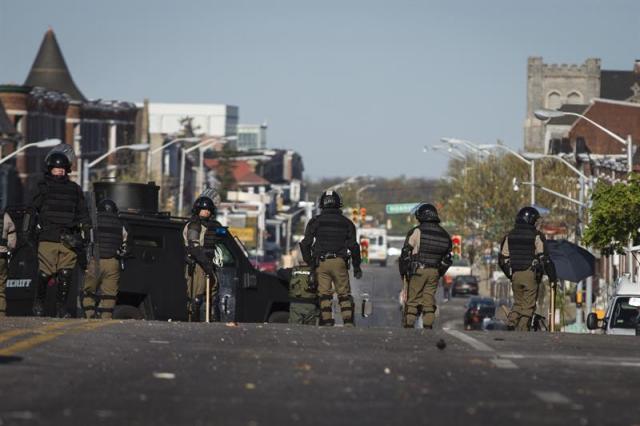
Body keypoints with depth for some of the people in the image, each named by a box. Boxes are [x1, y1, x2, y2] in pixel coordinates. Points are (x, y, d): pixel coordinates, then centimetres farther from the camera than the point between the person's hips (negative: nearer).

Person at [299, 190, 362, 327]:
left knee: (324, 295, 2)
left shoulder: (315, 221, 6)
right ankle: (349, 323, -6)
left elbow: (305, 244, 1)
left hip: (321, 262, 0)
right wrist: (357, 266, 13)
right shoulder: (346, 223, 8)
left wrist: (309, 263, 8)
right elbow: (353, 246, 6)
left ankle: (327, 322, -4)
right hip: (339, 262, 0)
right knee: (344, 294, 5)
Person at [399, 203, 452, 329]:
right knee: (429, 301, 8)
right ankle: (428, 326, 4)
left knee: (413, 300, -1)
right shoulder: (444, 235, 12)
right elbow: (447, 258, 16)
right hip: (434, 272, 5)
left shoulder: (417, 231, -6)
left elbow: (406, 252, -6)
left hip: (418, 271, -5)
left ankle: (408, 325, -5)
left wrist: (403, 271, 3)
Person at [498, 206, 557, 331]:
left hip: (515, 274, 5)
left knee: (518, 302, 17)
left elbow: (503, 259, 10)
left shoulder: (509, 236, 9)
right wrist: (553, 277, -2)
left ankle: (511, 321, -6)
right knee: (528, 305, 1)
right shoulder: (536, 236, -6)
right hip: (531, 274, -5)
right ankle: (523, 329, -3)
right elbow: (543, 259, -9)